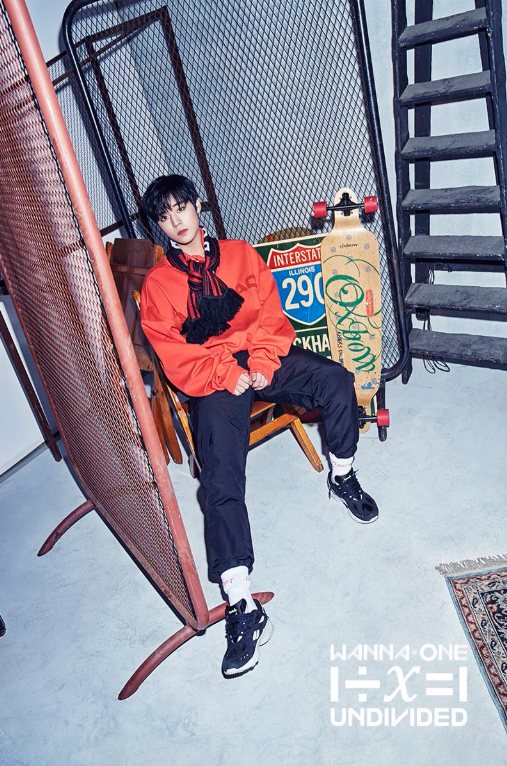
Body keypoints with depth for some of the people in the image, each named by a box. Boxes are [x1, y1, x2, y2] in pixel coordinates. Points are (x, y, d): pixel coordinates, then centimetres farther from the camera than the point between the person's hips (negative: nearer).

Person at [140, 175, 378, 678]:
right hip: (211, 380, -2)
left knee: (336, 381, -24)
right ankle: (243, 606, -25)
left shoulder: (241, 254, 15)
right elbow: (175, 357, -2)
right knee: (221, 480, -23)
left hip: (264, 359, 3)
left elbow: (271, 313, 6)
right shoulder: (157, 285, 8)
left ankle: (341, 477, 2)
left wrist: (262, 365, -12)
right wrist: (227, 374, -18)